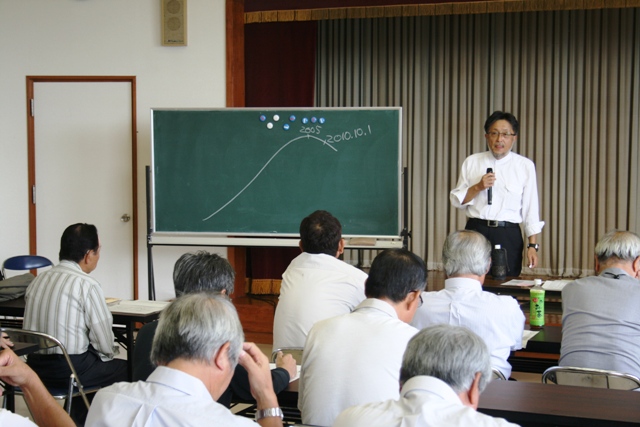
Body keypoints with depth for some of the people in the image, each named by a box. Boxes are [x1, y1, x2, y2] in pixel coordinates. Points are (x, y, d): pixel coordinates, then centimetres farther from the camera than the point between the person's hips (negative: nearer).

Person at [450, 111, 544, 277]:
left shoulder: (525, 166, 3)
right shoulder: (472, 162, 8)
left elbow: (531, 209, 2)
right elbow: (456, 200, 9)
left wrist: (532, 245, -3)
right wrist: (477, 187, -8)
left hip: (508, 236, -1)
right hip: (475, 231, 1)